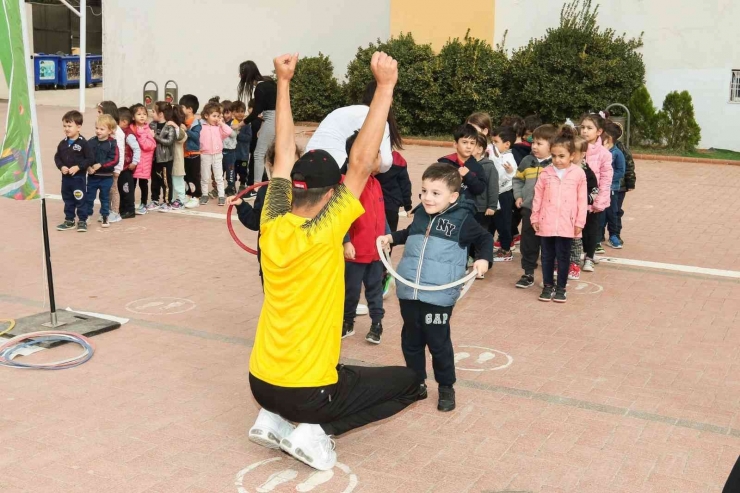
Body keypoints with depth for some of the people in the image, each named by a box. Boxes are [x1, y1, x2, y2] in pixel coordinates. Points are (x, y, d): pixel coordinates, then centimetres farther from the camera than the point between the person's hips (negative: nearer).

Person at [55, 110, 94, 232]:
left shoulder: (83, 143, -13)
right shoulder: (63, 143, 4)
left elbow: (90, 158, -14)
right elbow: (57, 157, 10)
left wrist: (78, 167, -20)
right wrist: (61, 167, -9)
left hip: (78, 177, -6)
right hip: (65, 177, 6)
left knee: (80, 199, 1)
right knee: (67, 200, 15)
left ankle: (82, 221, 12)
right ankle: (69, 220, 25)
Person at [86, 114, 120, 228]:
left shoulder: (112, 143, -10)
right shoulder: (91, 143, -1)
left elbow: (114, 160, -15)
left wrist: (100, 165, -20)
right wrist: (88, 167, -19)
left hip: (106, 177, -2)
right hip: (92, 176, 2)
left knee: (105, 198, 10)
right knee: (89, 197, 10)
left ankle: (105, 217, 22)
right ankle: (87, 215, 20)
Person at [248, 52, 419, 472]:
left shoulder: (272, 227, -5)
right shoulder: (322, 234, -20)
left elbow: (284, 153, 2)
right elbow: (361, 163, -23)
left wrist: (284, 82, 8)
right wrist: (386, 86, -21)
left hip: (261, 383, 7)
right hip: (308, 391, -6)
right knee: (409, 382, 11)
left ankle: (274, 420, 13)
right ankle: (315, 431, -3)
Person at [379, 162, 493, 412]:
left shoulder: (462, 220, -8)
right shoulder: (420, 214, 9)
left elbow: (485, 238, 6)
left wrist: (484, 259, -11)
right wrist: (391, 237, 18)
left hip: (439, 296, -5)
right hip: (409, 293, 6)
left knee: (438, 343, 5)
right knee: (410, 341, 14)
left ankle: (446, 388, 24)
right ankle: (417, 383, 31)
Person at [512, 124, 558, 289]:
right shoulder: (527, 161, 5)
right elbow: (518, 180, 16)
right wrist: (518, 196, 5)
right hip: (529, 209, 4)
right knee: (528, 243, 9)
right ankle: (528, 273, 20)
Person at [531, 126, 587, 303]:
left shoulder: (579, 173, -4)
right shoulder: (546, 172, 0)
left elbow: (582, 200, -1)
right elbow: (538, 196, 5)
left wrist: (580, 222, -2)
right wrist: (534, 218, 4)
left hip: (567, 224, -2)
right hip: (546, 222, 2)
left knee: (563, 257, 7)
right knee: (547, 256, 11)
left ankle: (561, 288, 19)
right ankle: (548, 286, 23)